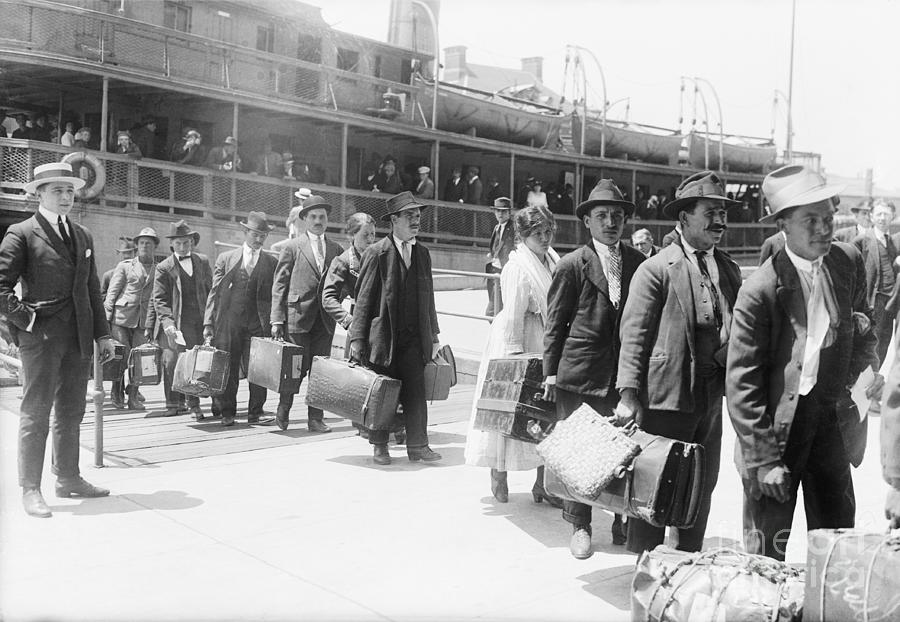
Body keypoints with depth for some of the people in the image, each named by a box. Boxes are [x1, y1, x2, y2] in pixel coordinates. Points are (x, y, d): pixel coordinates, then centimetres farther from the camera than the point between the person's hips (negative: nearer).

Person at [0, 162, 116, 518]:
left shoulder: (83, 236, 16)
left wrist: (102, 333, 12)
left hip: (79, 337, 6)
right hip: (41, 337, -6)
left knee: (71, 412, 13)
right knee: (36, 412, -1)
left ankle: (68, 479, 24)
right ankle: (30, 489, 7)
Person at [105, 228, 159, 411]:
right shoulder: (124, 266, 8)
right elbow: (112, 292, 5)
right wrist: (106, 317, -2)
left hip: (144, 320, 2)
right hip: (121, 316, -1)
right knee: (123, 356, -7)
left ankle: (133, 397, 7)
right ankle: (117, 391, 14)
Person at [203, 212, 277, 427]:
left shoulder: (271, 263, 9)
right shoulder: (225, 259, 9)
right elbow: (214, 293, 7)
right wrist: (208, 323, 0)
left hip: (257, 324, 0)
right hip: (227, 322, 1)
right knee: (227, 370, 5)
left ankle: (255, 413, 6)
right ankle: (227, 413, 17)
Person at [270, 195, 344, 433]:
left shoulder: (337, 250, 13)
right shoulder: (292, 247, 3)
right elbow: (279, 286, 1)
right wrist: (277, 320, -7)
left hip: (324, 320, 3)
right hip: (298, 316, -3)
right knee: (298, 367, -1)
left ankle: (315, 418, 11)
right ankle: (283, 408, 22)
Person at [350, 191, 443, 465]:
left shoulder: (423, 253, 11)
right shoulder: (377, 253, -5)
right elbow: (363, 298, -5)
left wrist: (433, 336, 12)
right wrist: (357, 338, -10)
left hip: (414, 339, 4)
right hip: (383, 336, -4)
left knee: (416, 392, 1)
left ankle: (418, 446, 9)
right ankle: (380, 446, 20)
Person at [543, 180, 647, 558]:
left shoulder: (638, 263, 8)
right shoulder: (573, 265, -1)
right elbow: (555, 323, 1)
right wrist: (550, 372, -2)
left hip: (627, 374, 3)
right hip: (580, 373, -2)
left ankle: (625, 523, 21)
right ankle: (579, 527, 20)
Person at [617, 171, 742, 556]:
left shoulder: (729, 269, 11)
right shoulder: (656, 269, -7)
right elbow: (634, 334, -11)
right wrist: (629, 394, -18)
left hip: (711, 398, 6)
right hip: (666, 397, -6)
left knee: (702, 489, 16)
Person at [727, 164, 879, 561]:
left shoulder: (848, 263, 0)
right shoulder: (760, 290, -16)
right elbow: (742, 384, -14)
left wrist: (864, 372, -1)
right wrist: (764, 461, -14)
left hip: (832, 420, 5)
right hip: (777, 426, -5)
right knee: (768, 553, 4)